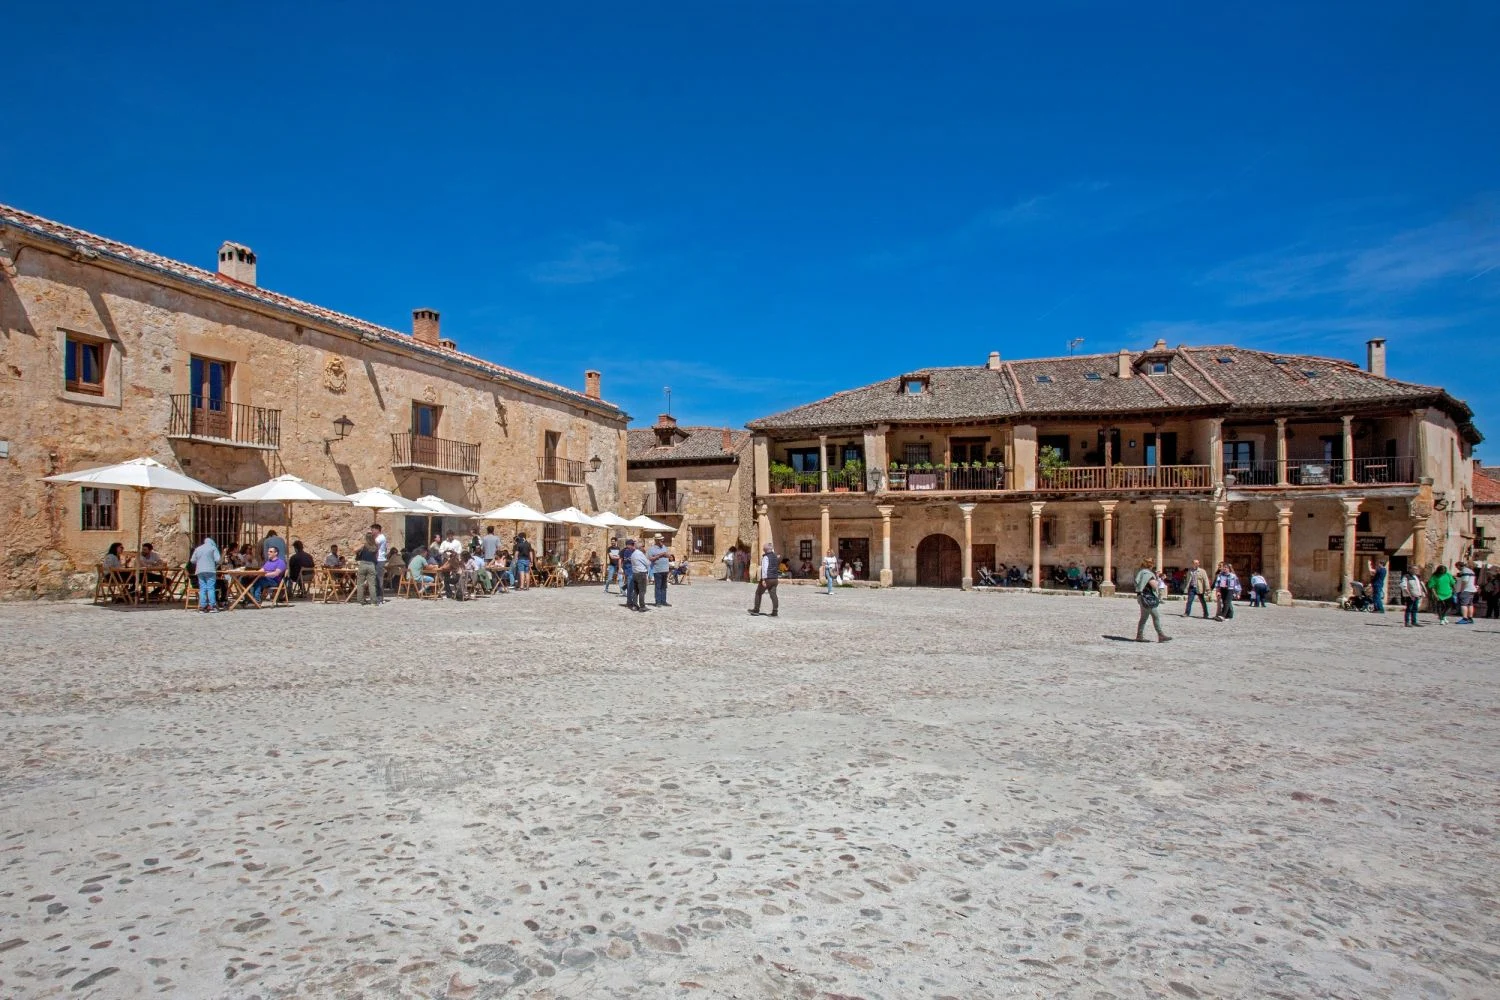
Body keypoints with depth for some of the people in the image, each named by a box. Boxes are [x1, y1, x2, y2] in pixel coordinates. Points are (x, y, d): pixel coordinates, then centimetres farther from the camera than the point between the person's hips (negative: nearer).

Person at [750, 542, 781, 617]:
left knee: (758, 593, 7)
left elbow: (764, 568, -20)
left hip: (767, 579, -7)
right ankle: (774, 612, -4)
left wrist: (763, 579, -22)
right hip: (775, 579, 7)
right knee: (773, 594, 3)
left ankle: (756, 610, 11)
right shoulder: (775, 557, 13)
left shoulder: (766, 557, -12)